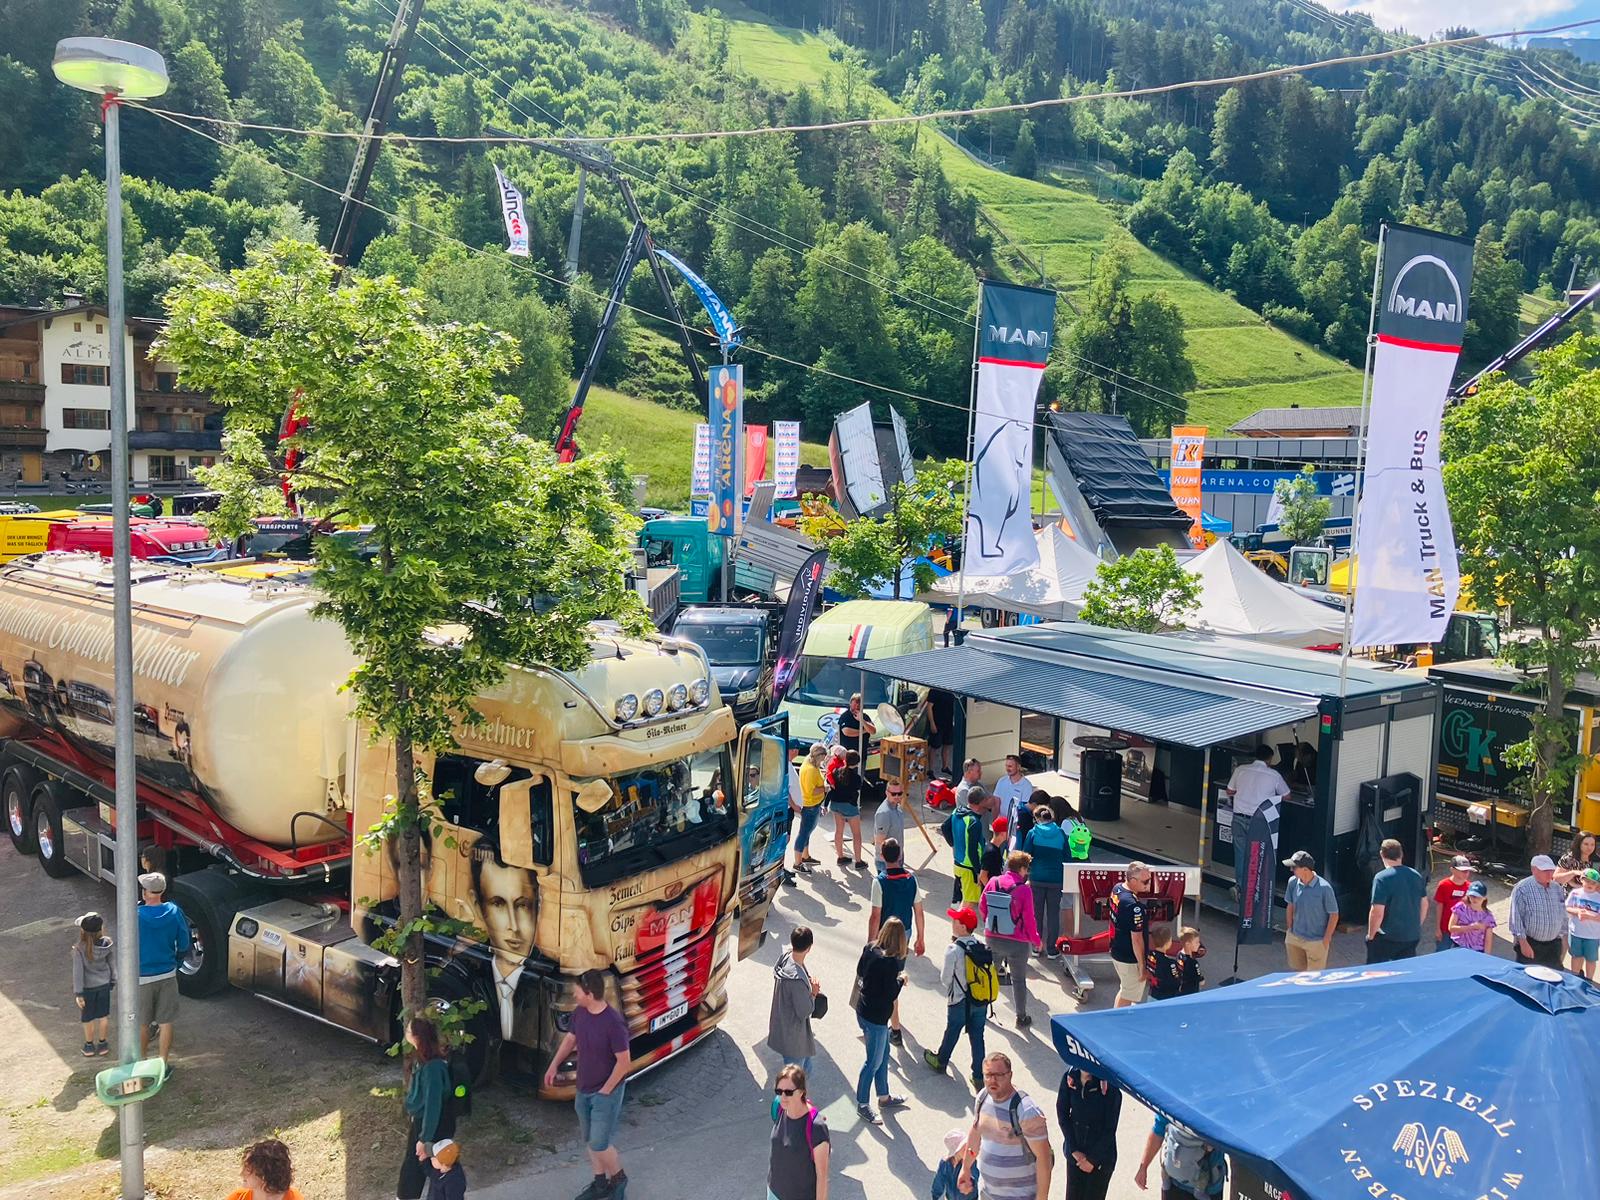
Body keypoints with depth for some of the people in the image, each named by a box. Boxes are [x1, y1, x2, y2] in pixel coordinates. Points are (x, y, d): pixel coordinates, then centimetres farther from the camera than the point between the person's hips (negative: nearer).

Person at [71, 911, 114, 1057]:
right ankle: (102, 1044, 30)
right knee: (103, 1015, 18)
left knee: (87, 1018, 17)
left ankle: (89, 1045, 33)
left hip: (87, 987, -3)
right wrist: (113, 981, 10)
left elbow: (78, 971, -20)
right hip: (104, 985, 3)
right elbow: (111, 963, -3)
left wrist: (78, 993, -12)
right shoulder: (106, 944, -14)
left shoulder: (79, 948, -25)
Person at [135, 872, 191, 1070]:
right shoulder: (174, 912, -9)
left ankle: (142, 1062, 28)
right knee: (166, 1023, 12)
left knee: (141, 1024, 16)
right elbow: (184, 944, 0)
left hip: (142, 977, -2)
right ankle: (164, 1064, 20)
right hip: (168, 975, 2)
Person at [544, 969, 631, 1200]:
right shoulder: (580, 1013, -6)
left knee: (599, 1144, -1)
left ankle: (619, 1178, 25)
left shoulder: (613, 1023, -29)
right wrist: (553, 1066, 6)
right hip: (583, 1090, 7)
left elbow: (624, 1062, -22)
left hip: (606, 1092, -7)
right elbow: (570, 1038, 13)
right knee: (589, 1141, 17)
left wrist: (605, 1091, -15)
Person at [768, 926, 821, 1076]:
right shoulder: (797, 979, -38)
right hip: (793, 1033, -9)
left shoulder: (786, 956, -12)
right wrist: (813, 993, -11)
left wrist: (810, 985, -7)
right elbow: (805, 1011, -26)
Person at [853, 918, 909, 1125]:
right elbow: (892, 994, -23)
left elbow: (860, 972, 10)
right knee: (874, 1062, 10)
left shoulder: (870, 948, -5)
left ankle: (884, 1097, 41)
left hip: (864, 1010, 8)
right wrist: (901, 979, -8)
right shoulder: (890, 962, -29)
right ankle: (862, 1105, 25)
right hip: (876, 1017, -8)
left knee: (884, 1054, 25)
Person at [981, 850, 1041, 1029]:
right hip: (1017, 942, -4)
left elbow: (982, 907, 4)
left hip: (992, 939, 4)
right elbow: (1029, 919, -15)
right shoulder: (1024, 889, -19)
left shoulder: (993, 882, -7)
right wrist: (1036, 940, 1)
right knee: (1019, 980, 14)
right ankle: (1021, 1017, 24)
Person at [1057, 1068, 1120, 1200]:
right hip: (1075, 1154, 3)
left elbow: (1110, 1129, -13)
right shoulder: (1069, 1078, -10)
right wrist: (1074, 1150, -6)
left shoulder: (1110, 1087, -20)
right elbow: (1062, 1114, -2)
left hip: (1100, 1159, -3)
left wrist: (1093, 1159, -8)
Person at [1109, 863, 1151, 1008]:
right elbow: (1136, 939, -24)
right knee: (1128, 997, 10)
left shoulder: (1117, 888, -5)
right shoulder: (1134, 906, -31)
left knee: (1125, 989, 27)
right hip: (1130, 959, -9)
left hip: (1116, 951, 9)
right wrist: (1142, 966, -16)